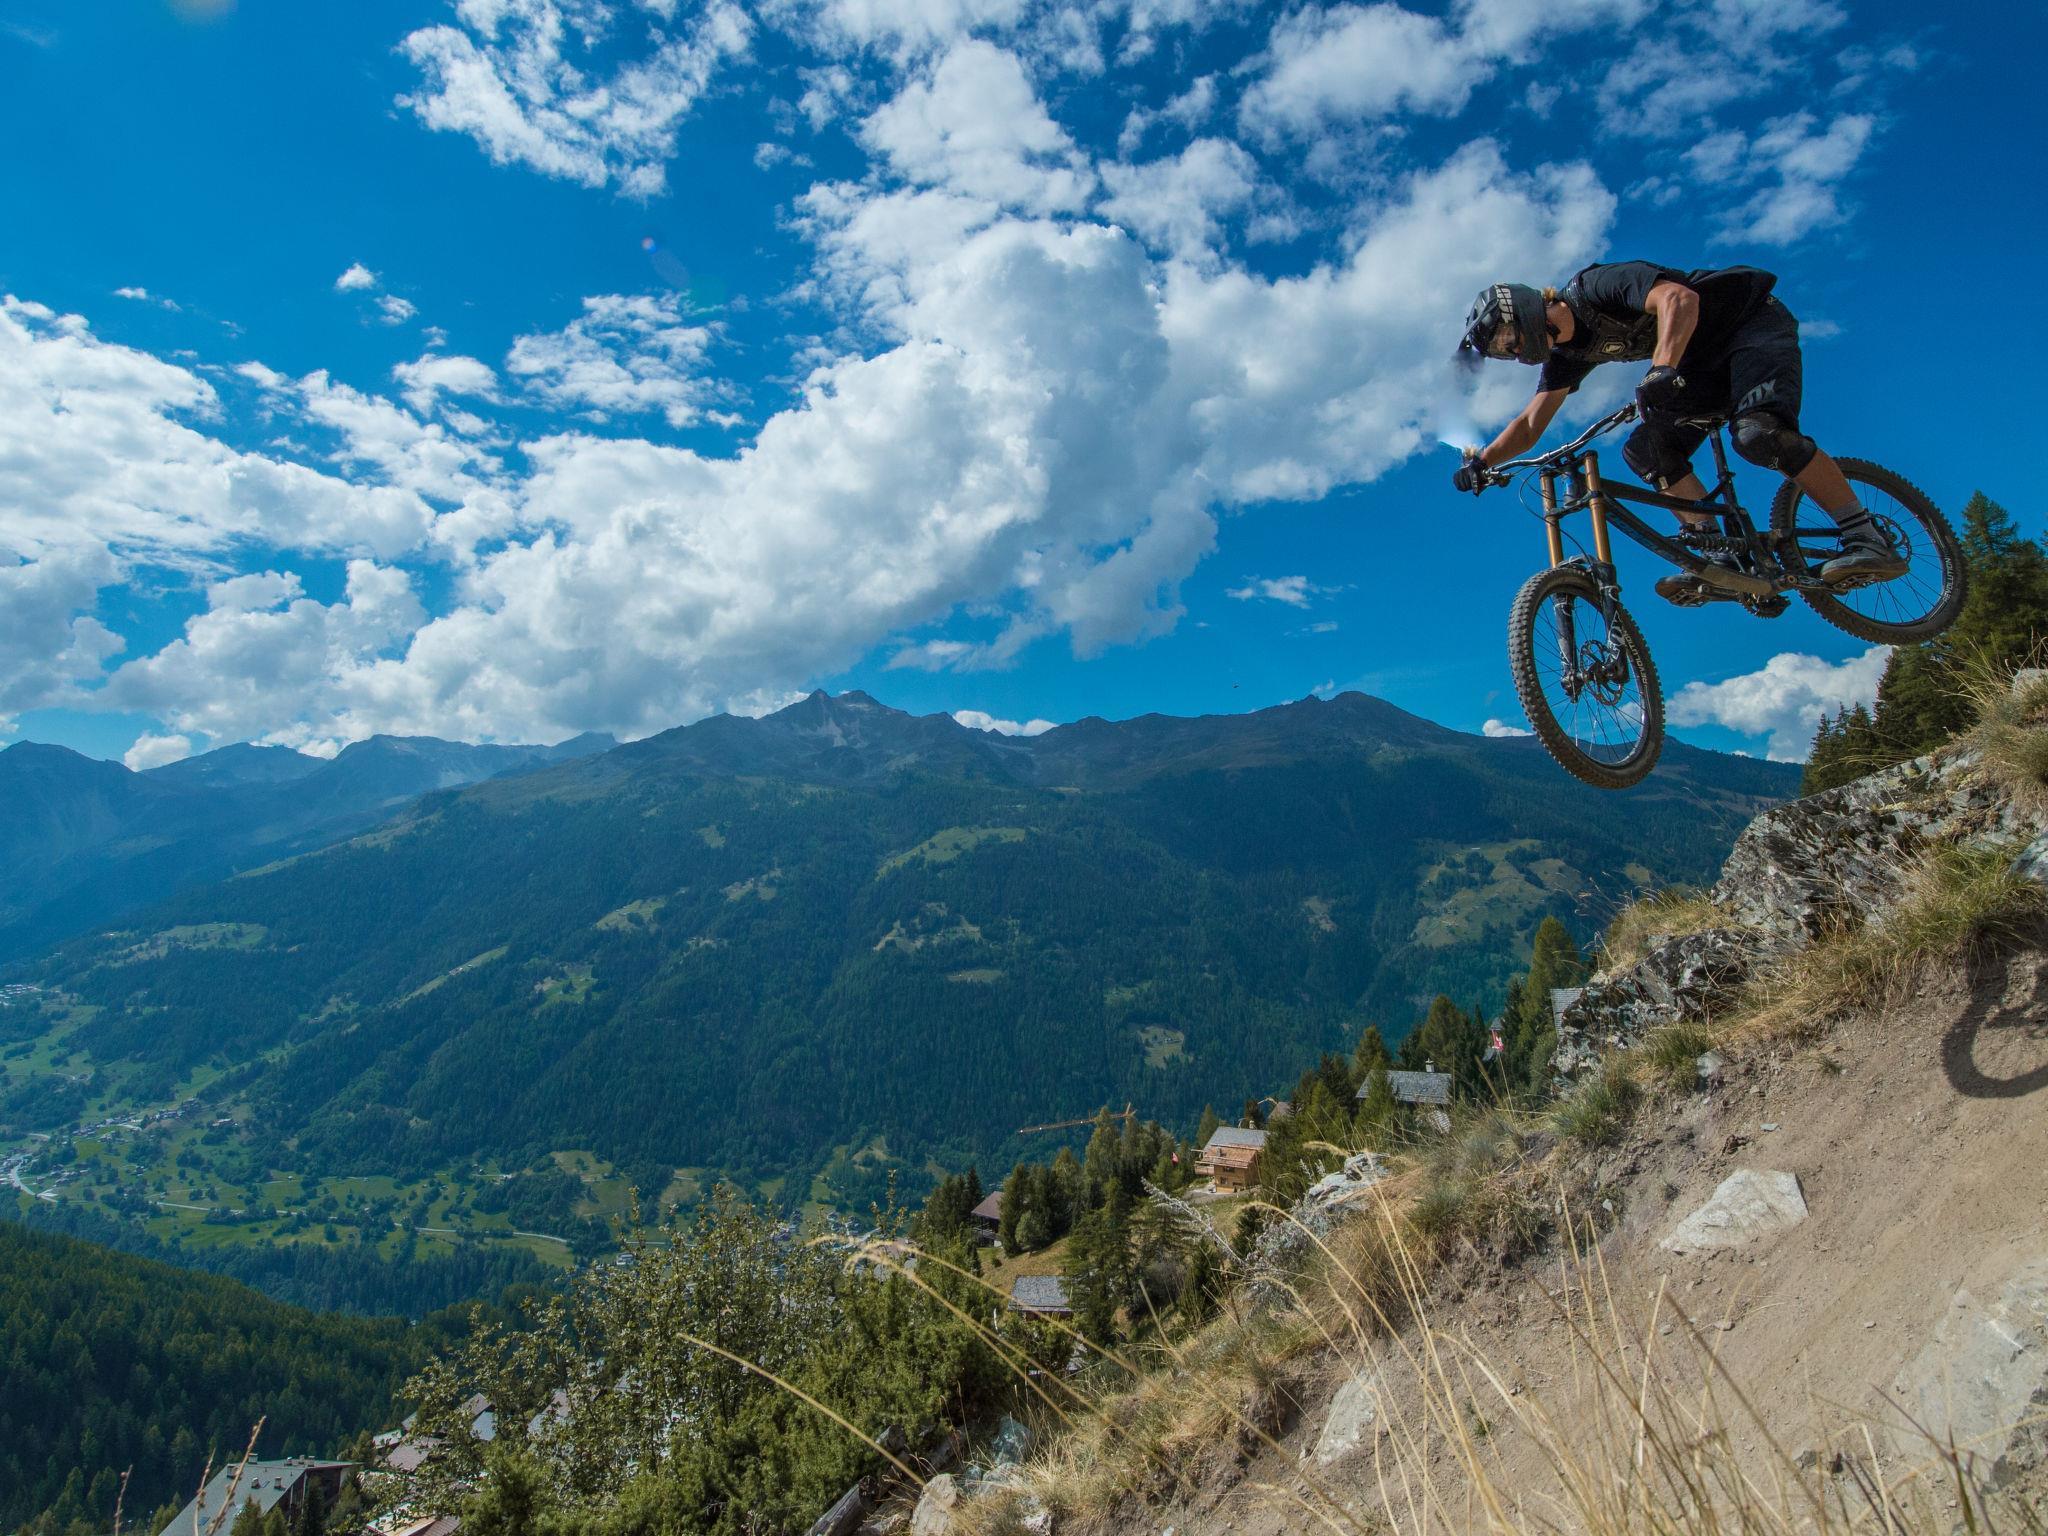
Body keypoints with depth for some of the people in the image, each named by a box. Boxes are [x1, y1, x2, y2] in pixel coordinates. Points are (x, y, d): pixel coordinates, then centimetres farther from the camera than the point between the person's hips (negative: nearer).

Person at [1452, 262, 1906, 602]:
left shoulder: (1596, 287, -23)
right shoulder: (1567, 352, 2)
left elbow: (1679, 298, -39)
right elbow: (1529, 424, 4)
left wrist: (1661, 368, -53)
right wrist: (1480, 461, -10)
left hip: (1754, 319, -8)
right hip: (1708, 360, 8)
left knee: (1758, 431, -30)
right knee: (1646, 450, -9)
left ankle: (1868, 539, -22)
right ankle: (1722, 559, -10)